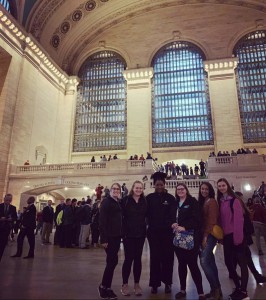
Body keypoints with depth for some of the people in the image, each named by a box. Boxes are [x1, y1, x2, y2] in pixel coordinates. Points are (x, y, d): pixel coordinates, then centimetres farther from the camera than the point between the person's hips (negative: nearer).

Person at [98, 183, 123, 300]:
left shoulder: (119, 203, 12)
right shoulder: (106, 201, -9)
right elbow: (102, 220, -15)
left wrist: (121, 234, 8)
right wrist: (103, 239, -19)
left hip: (117, 236, 7)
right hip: (109, 236, -7)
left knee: (111, 261, 11)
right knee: (113, 261, -5)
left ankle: (107, 287, 23)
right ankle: (103, 286, 13)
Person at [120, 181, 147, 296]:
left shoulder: (144, 201, 5)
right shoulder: (125, 200, -7)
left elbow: (146, 216, 11)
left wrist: (145, 230, 2)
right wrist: (123, 231, -11)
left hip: (140, 234, 3)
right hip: (128, 234, -3)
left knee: (138, 259, 11)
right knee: (128, 258, 2)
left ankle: (137, 284, 24)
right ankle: (125, 284, 18)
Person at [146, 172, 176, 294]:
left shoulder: (170, 198, 0)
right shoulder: (149, 198, 2)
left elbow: (173, 215, -6)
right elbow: (147, 214, 2)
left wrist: (170, 225, -22)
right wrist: (151, 225, -6)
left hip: (167, 232, 0)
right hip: (153, 232, 0)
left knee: (167, 257, 6)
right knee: (155, 257, 6)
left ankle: (167, 282, 22)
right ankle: (155, 283, 18)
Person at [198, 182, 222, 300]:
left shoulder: (212, 201, -10)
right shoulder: (202, 202, 14)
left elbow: (212, 221, -16)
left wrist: (205, 236, -16)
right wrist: (203, 236, 9)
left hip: (210, 235, -8)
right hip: (205, 235, 8)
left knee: (204, 261, -13)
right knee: (210, 261, 12)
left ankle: (216, 288, 0)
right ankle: (216, 289, 22)